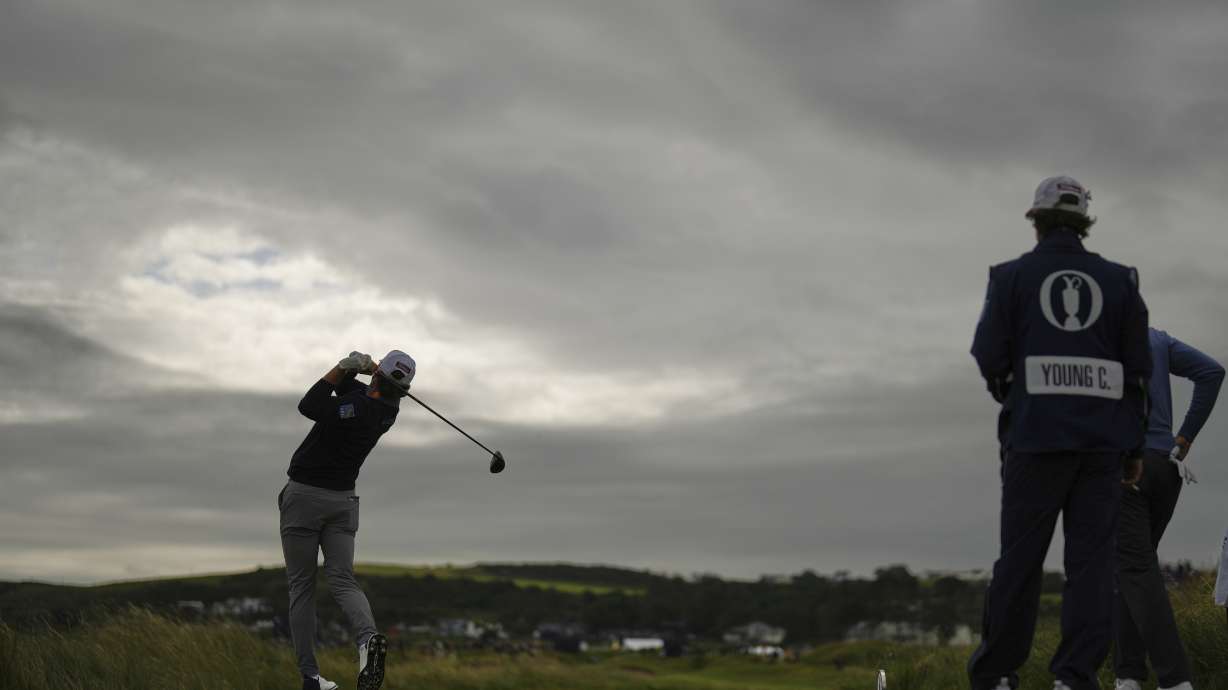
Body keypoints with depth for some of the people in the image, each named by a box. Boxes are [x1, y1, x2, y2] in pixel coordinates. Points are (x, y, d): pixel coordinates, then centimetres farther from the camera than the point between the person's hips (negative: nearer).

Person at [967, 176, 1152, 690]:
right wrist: (1133, 445, 11)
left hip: (1036, 435, -1)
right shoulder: (1119, 280, 8)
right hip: (1104, 439, 1)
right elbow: (1139, 367, 5)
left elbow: (989, 357, -4)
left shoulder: (1012, 276, 2)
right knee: (1091, 559, 1)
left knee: (1020, 557, 5)